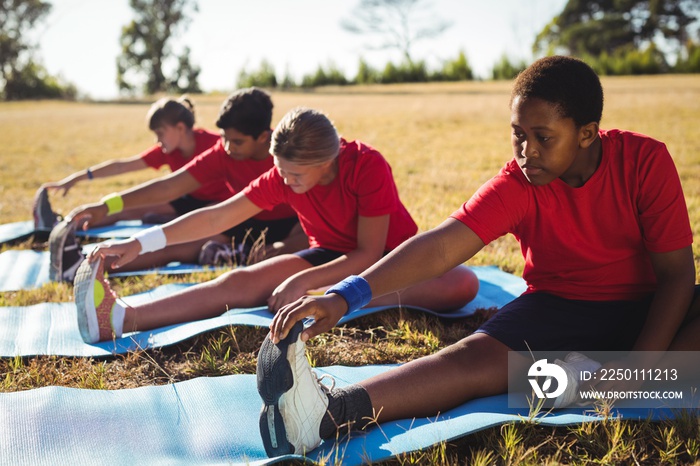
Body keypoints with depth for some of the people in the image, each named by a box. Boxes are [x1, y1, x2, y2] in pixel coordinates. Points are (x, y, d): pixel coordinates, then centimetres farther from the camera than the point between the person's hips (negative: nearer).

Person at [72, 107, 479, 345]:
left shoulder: (367, 166, -28)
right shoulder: (282, 176, -14)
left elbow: (370, 253, -27)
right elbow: (218, 217, -15)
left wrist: (304, 282, -38)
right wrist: (140, 244, -23)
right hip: (331, 256, 3)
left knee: (464, 283, -35)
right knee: (243, 281, -21)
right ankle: (123, 318, -36)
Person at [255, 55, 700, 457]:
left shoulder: (645, 160, -16)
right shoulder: (515, 187, -16)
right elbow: (439, 247, -30)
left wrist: (638, 368, -27)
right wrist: (345, 296, -44)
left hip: (644, 308, 2)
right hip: (557, 306, -1)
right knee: (475, 357, -30)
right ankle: (331, 412, -48)